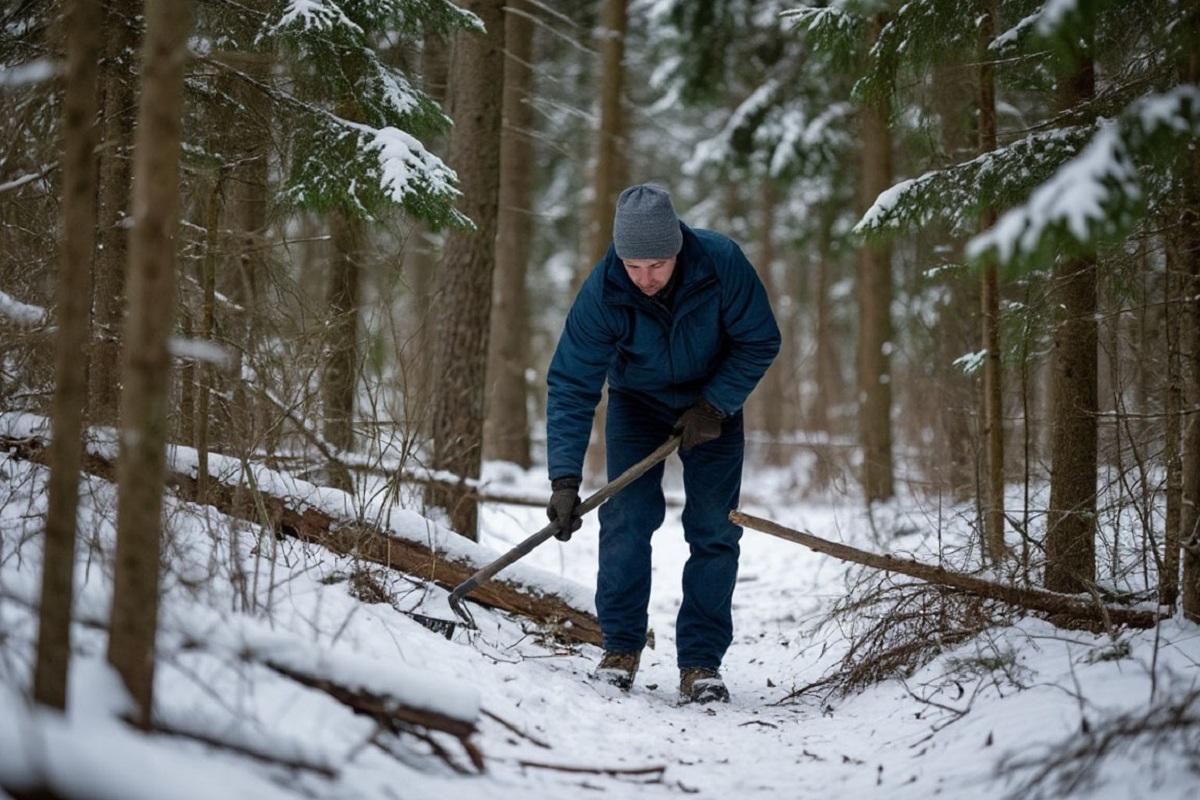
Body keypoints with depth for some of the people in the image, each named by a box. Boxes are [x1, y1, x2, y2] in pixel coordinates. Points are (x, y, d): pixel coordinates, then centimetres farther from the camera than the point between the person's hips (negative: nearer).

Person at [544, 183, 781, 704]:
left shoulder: (721, 262, -31)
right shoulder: (602, 291, -30)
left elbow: (760, 341, -16)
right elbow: (571, 387, -27)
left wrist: (714, 407, -23)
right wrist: (565, 479, -34)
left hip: (713, 403, 0)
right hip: (637, 403, 0)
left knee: (715, 530, -6)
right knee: (626, 518, -12)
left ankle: (701, 662, -1)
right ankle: (621, 647, 3)